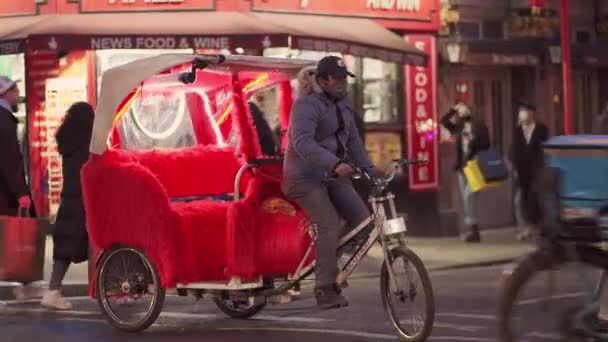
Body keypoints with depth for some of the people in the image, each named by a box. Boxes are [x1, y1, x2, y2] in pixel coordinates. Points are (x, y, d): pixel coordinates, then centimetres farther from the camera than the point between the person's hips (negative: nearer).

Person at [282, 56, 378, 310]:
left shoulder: (343, 103, 11)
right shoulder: (307, 104, -16)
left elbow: (352, 139, 20)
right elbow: (303, 143, -31)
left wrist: (367, 166, 7)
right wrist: (335, 164, -43)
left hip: (333, 176, 8)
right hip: (305, 177, -8)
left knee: (363, 220, -7)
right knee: (329, 225, -24)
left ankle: (335, 265, 12)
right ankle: (325, 290, -20)